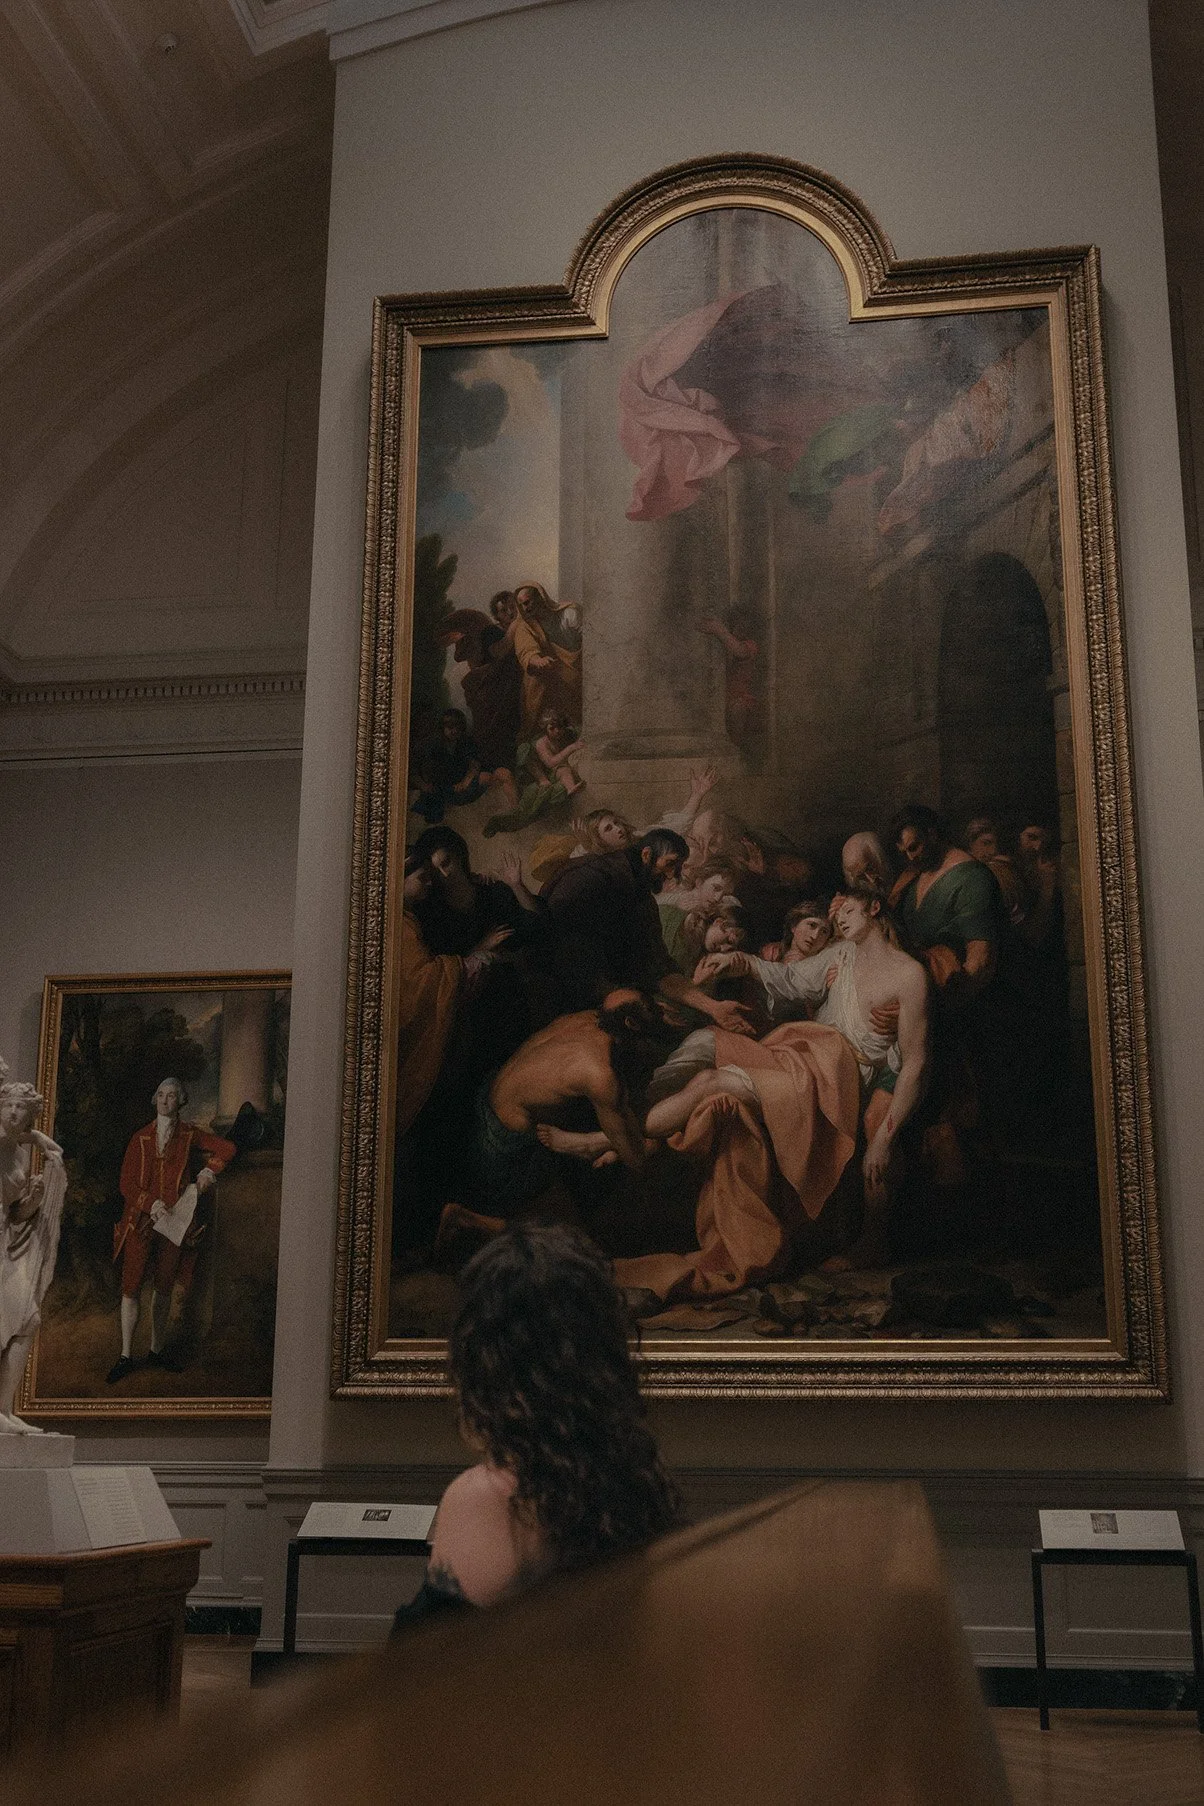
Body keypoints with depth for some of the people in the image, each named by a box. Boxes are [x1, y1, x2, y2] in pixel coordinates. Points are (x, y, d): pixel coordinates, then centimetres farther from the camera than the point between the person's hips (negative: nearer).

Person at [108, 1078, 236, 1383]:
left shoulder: (190, 1135, 5)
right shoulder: (140, 1139, 4)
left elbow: (227, 1148, 9)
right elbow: (125, 1183, 1)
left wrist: (209, 1171, -6)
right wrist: (150, 1204, -14)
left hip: (172, 1221, 1)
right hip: (140, 1220, -1)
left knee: (163, 1288, 10)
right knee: (131, 1287, -5)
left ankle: (157, 1351, 21)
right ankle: (126, 1356, 1)